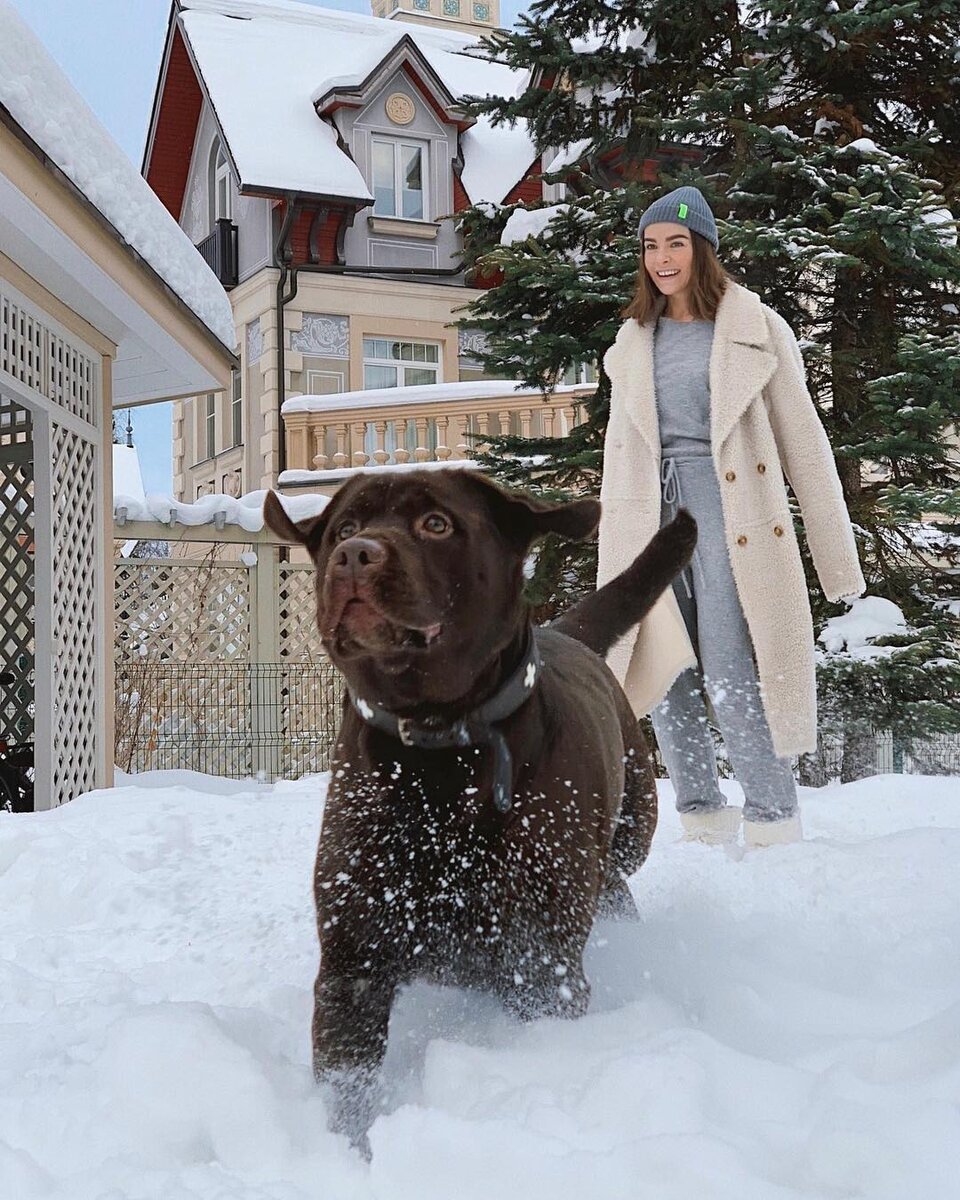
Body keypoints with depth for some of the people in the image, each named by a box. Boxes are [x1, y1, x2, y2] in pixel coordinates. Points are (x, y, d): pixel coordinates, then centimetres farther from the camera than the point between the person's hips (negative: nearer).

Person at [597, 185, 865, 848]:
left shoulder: (753, 327, 3)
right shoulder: (635, 340, 17)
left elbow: (803, 439, 1)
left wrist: (838, 558, -3)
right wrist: (615, 555, 13)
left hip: (728, 510, -5)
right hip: (653, 515, 5)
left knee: (730, 678, -14)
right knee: (667, 678, 2)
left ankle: (774, 823, -3)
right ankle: (703, 822, 13)